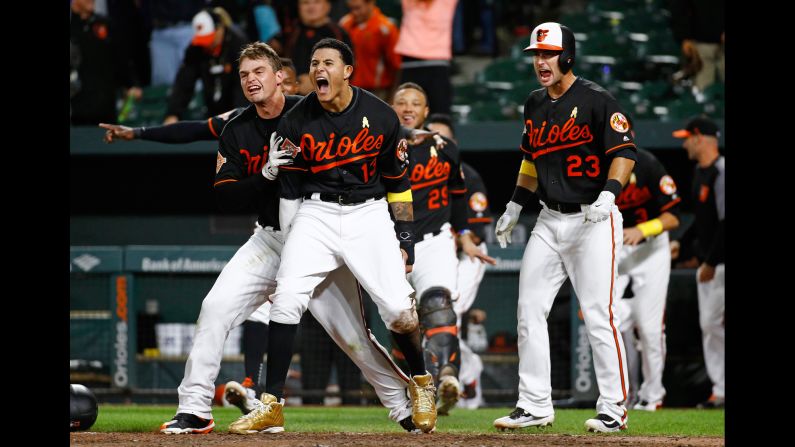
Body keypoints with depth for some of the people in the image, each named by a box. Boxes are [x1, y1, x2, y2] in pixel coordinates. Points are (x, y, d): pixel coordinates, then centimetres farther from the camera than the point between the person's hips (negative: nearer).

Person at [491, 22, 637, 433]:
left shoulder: (596, 100, -10)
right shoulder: (535, 105, 12)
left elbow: (625, 152, -14)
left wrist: (609, 194, -28)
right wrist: (514, 207, 22)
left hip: (593, 221, -7)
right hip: (549, 221, 8)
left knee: (598, 314, -10)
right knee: (529, 310, 4)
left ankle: (613, 408, -3)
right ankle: (535, 405, 10)